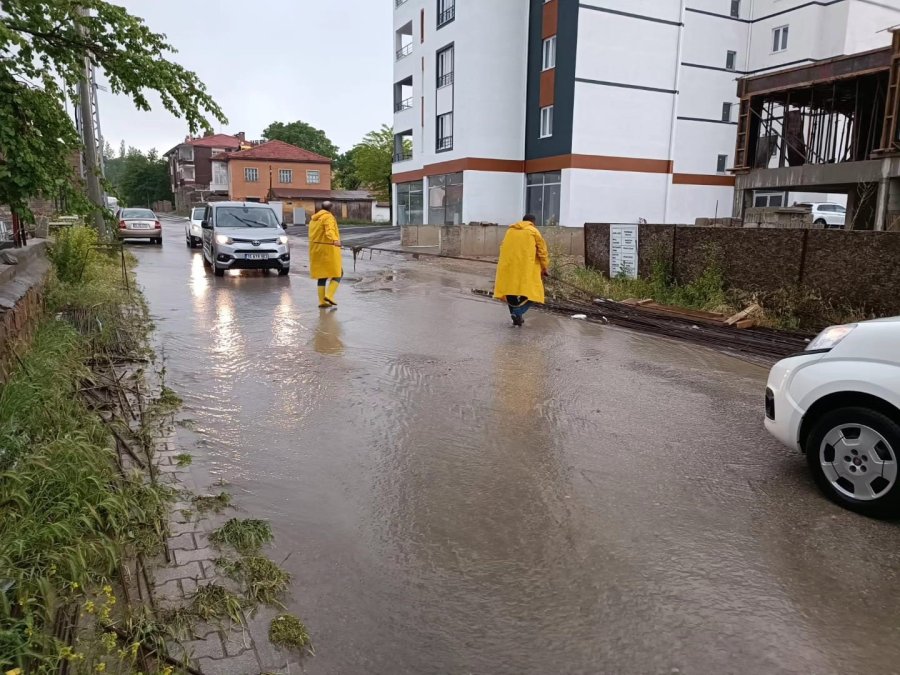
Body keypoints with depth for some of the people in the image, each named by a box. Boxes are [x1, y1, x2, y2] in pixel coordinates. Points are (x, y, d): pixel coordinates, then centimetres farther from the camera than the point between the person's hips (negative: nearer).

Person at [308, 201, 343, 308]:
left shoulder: (314, 218, 15)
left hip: (316, 250, 8)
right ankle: (329, 295, -14)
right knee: (337, 274, 1)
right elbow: (330, 231, -30)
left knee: (322, 276, 10)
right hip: (328, 250, -8)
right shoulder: (328, 217, -10)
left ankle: (322, 301, 5)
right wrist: (335, 240, -48)